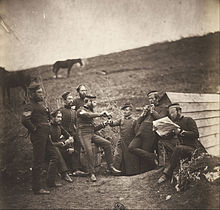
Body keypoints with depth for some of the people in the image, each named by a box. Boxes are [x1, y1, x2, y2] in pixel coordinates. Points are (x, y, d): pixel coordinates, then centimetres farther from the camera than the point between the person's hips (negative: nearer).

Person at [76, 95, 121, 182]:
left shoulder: (91, 112, 21)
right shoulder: (80, 111, -2)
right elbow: (88, 115, -27)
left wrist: (102, 125, 5)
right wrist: (100, 114, -25)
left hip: (92, 134, 7)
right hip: (84, 134, -7)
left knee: (107, 143, -9)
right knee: (89, 151, -27)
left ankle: (110, 167, -5)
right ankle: (92, 174, -16)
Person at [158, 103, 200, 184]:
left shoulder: (189, 120, 2)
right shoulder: (174, 122, 20)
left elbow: (196, 134, -11)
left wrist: (181, 132, -14)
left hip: (191, 149, -6)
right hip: (181, 146, 6)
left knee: (178, 148, -35)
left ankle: (167, 173, -30)